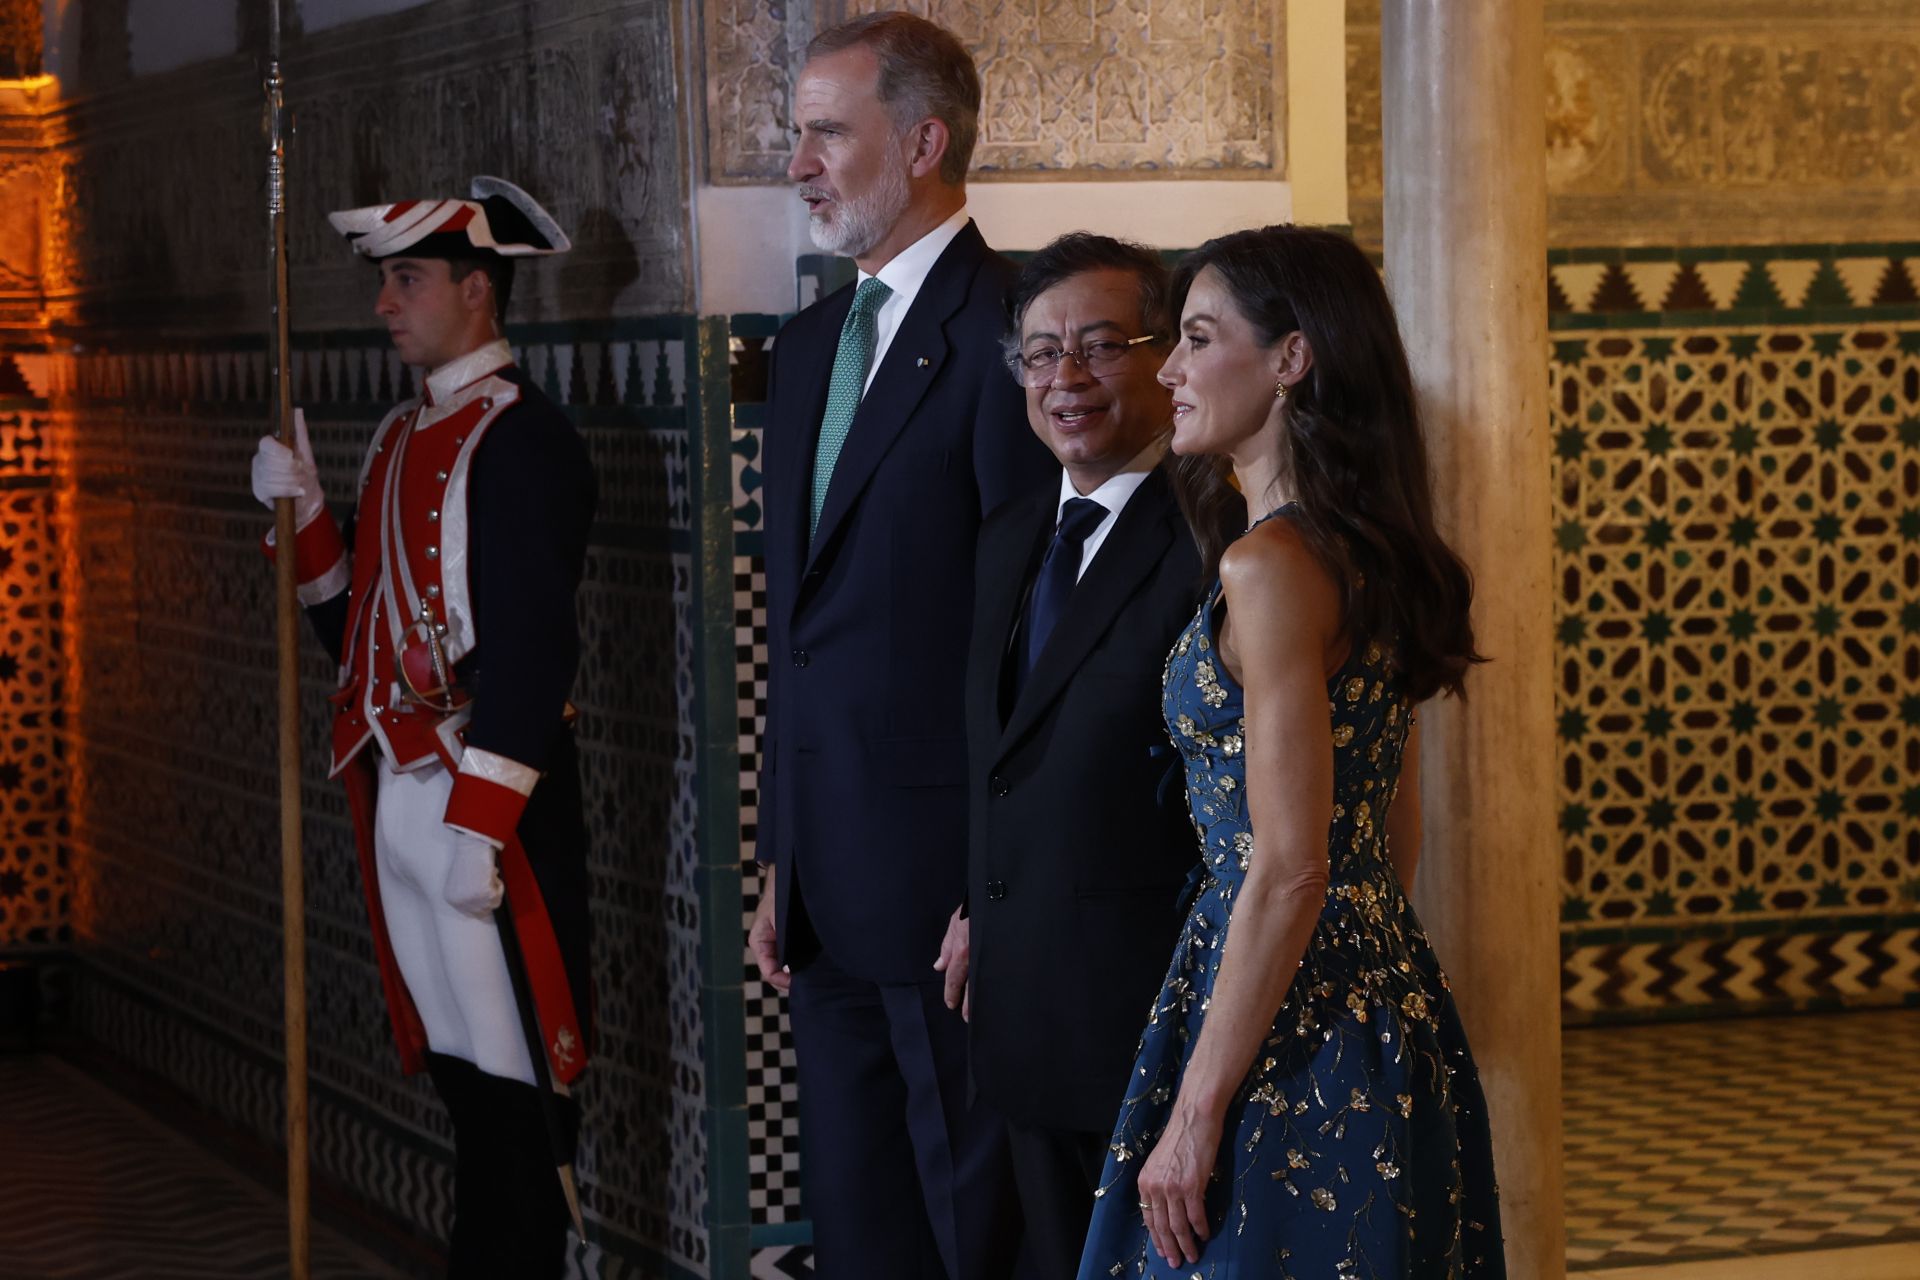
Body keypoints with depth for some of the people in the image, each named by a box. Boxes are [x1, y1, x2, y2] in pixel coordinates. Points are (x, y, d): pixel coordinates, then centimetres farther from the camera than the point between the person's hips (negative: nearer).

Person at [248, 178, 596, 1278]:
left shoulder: (523, 438, -13)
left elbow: (533, 645, -19)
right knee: (458, 1069, 13)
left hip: (494, 802, -9)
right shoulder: (402, 437, 16)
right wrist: (305, 513, 5)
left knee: (512, 1084, -3)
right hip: (396, 797, 9)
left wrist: (477, 826, -21)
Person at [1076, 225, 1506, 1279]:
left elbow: (1289, 872, -21)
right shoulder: (1370, 554, 10)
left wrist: (1195, 1115, -17)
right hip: (1390, 1010, 9)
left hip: (1292, 1034, -9)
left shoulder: (1270, 568, -18)